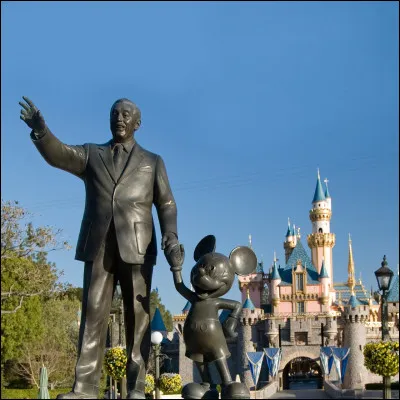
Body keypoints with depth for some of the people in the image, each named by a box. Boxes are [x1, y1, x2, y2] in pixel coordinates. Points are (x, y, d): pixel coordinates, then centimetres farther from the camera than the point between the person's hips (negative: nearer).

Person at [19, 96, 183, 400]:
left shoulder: (152, 161, 17)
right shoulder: (91, 155, 17)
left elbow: (166, 204, 10)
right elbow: (58, 155, -2)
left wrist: (170, 234, -10)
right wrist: (40, 128, -22)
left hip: (136, 246, 0)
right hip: (98, 245, 1)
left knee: (137, 315, -3)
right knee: (93, 313, -6)